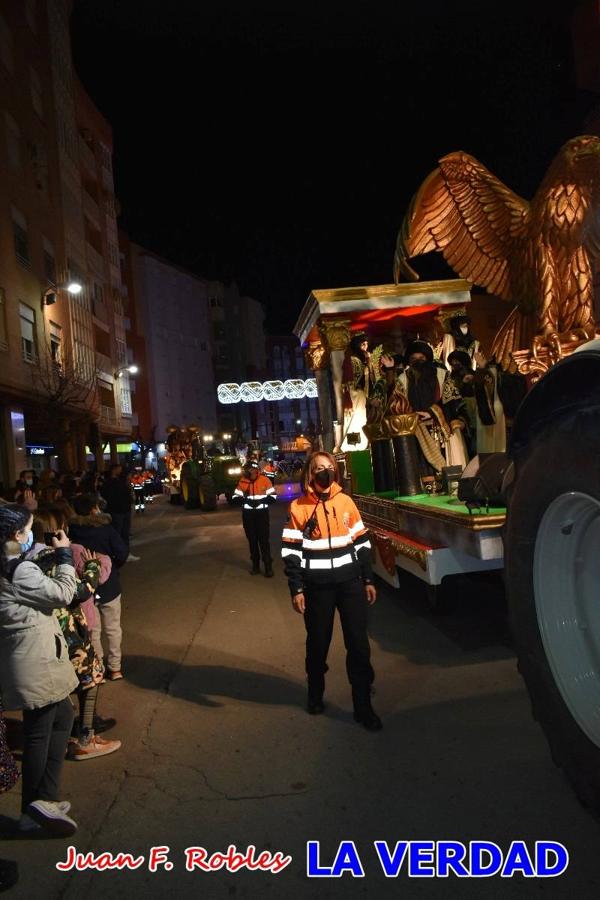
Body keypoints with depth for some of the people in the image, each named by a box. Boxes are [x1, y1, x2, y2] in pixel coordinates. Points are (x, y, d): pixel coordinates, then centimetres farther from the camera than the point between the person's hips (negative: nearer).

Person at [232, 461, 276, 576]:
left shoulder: (265, 480, -7)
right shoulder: (242, 481, 0)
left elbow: (273, 496, -4)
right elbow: (235, 497, 2)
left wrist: (260, 501, -19)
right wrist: (246, 500, -16)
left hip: (262, 513, -3)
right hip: (247, 514, 3)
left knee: (264, 540, -6)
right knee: (252, 540, 10)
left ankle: (268, 566, -1)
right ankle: (255, 565, 22)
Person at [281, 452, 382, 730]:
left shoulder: (346, 502, 1)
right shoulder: (299, 507, -7)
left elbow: (362, 542, 8)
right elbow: (291, 551, -5)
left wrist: (368, 580, 7)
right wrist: (296, 589, -8)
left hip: (350, 582, 2)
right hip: (317, 586, -2)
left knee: (359, 644, 3)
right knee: (318, 642, 14)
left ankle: (363, 705, 17)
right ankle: (315, 692, 38)